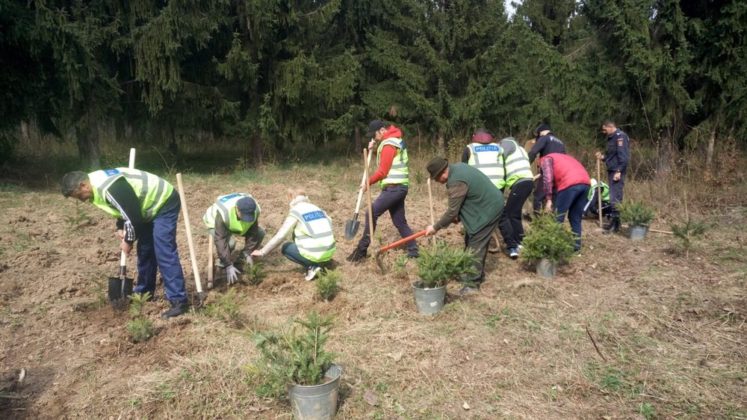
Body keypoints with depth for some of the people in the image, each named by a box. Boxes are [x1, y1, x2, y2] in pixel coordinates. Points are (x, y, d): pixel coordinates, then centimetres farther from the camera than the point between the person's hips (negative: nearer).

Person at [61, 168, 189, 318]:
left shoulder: (109, 188, -29)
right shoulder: (97, 184, 4)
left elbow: (134, 215, -25)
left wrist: (129, 240, -10)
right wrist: (120, 228, 5)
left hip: (164, 203, -10)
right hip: (151, 205, 11)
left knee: (164, 253, -16)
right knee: (144, 250, 16)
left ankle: (179, 301, -15)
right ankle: (144, 291, 31)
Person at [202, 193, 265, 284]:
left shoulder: (254, 210, -30)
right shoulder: (223, 212, -44)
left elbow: (252, 233, -16)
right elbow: (220, 240, -42)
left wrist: (247, 253, -19)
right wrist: (228, 266, -42)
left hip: (235, 224, 5)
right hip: (214, 223, -5)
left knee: (260, 233, -12)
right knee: (230, 242, -35)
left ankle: (240, 261, 3)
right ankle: (222, 263, -5)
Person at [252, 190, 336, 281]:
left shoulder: (296, 212, -3)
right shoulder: (317, 209, 13)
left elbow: (280, 236, -5)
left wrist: (262, 252, 4)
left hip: (313, 254, -6)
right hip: (330, 252, 6)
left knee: (285, 248, 20)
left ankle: (311, 267, 2)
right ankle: (319, 263, 13)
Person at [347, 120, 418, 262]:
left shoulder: (389, 144, -13)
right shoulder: (395, 140, 17)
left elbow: (383, 171, -15)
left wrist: (368, 182, -5)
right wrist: (373, 148, 10)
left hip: (394, 187, -10)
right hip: (399, 187, 10)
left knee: (372, 213, -11)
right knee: (400, 221, 12)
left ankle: (362, 249, -8)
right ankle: (413, 251, 16)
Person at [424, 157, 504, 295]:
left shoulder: (457, 182, -28)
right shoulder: (457, 167, 3)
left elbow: (452, 211, -22)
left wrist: (435, 227, -11)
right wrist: (456, 216, 7)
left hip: (488, 210, -11)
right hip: (488, 205, 11)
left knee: (475, 246, -8)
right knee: (471, 241, 17)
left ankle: (472, 283, -4)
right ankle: (478, 274, 29)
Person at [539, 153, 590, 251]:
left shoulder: (545, 159, 16)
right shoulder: (562, 158, 38)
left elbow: (547, 178, -3)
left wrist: (548, 199, -4)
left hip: (570, 184, -7)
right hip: (585, 182, 7)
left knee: (557, 218, 3)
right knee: (576, 217, 19)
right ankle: (576, 245, 20)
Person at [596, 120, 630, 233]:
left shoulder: (620, 136, -12)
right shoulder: (612, 137, 18)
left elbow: (623, 156, -20)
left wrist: (619, 171, -23)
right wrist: (603, 157, 9)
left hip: (617, 172, -10)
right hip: (612, 171, 10)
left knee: (615, 197, -10)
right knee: (614, 196, 12)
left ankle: (615, 224, -8)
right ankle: (613, 221, 18)